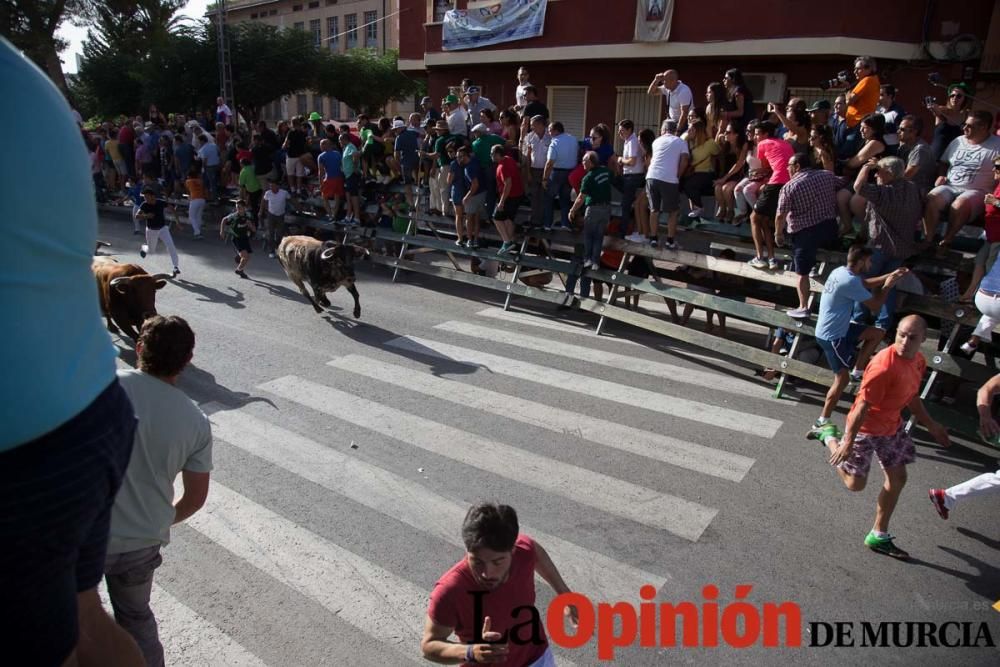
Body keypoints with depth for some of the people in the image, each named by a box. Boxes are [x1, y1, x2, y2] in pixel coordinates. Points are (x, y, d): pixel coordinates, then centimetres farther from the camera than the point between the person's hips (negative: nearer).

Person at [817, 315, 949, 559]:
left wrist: (931, 425, 23)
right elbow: (863, 405, -27)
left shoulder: (918, 361, -3)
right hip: (865, 428, -8)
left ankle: (879, 536, 29)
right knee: (856, 484, 3)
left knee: (897, 479, 14)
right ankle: (830, 437, 26)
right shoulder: (884, 365, -31)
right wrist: (848, 441, -25)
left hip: (892, 427, 8)